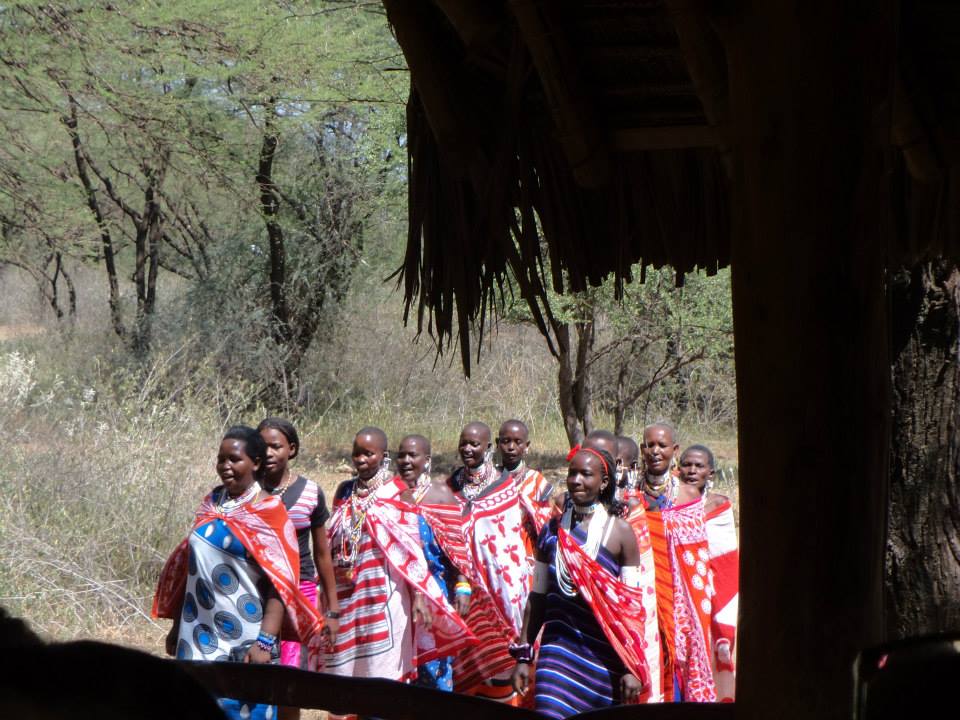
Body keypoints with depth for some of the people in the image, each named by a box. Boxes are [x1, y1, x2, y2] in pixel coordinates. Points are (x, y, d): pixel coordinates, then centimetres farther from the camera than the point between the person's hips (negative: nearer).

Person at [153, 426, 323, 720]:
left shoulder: (268, 511, -7)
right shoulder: (212, 503, 9)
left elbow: (281, 583, -12)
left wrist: (265, 642, -20)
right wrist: (177, 626, 16)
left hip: (243, 638, -5)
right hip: (201, 633, 5)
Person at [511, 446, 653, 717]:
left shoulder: (620, 532, -1)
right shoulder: (553, 530, 8)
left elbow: (633, 606, -3)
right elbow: (538, 596, 13)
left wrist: (634, 666, -8)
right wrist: (523, 656, 11)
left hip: (604, 653, -2)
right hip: (558, 646, 2)